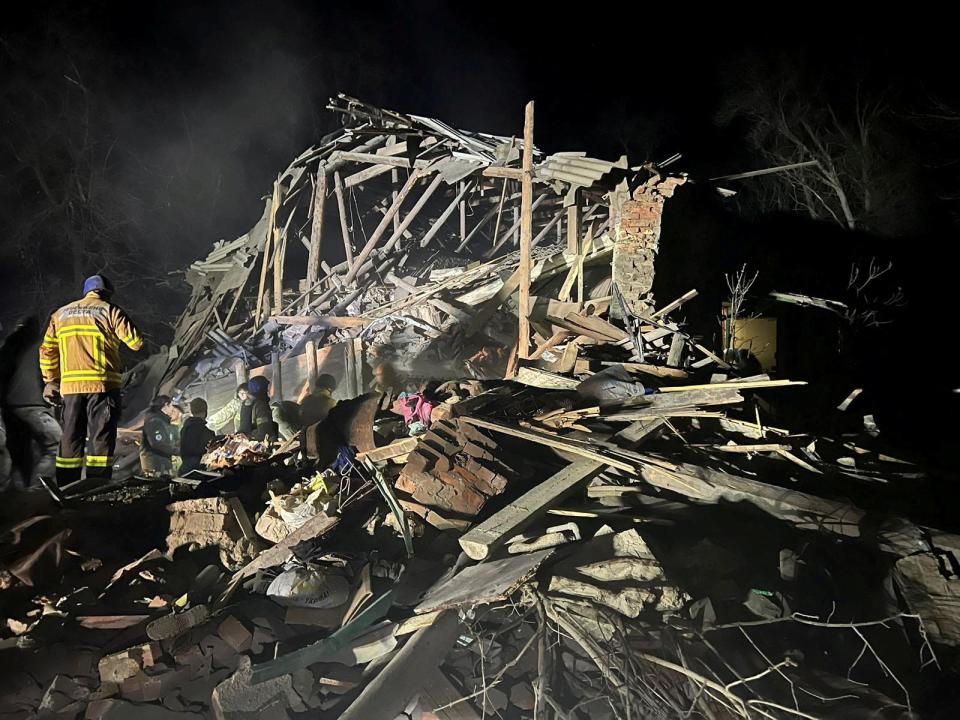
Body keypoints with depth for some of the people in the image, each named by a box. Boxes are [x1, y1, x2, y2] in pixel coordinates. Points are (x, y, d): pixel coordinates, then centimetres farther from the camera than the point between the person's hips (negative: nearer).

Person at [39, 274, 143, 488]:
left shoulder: (60, 314, 17)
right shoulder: (110, 311, 1)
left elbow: (48, 350, 16)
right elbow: (136, 342, -4)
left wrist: (51, 381, 22)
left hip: (70, 387, 5)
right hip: (103, 384, -4)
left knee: (71, 438, 11)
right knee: (101, 438, -2)